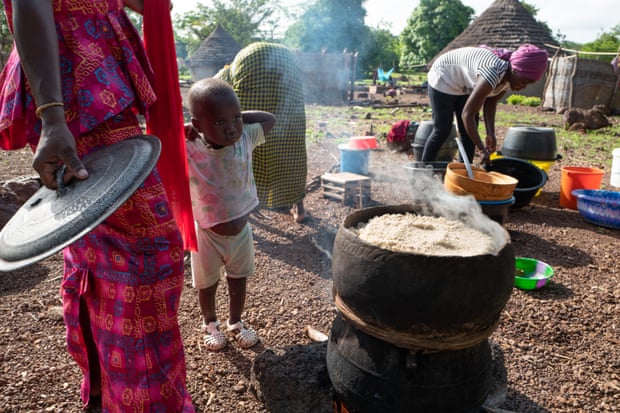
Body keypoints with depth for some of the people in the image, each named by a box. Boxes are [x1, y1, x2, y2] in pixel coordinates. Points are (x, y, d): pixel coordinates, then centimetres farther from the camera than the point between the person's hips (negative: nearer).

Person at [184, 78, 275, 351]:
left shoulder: (245, 137, -16)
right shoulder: (187, 150, -25)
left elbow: (270, 119, 1)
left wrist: (237, 115, -12)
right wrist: (181, 132, -29)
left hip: (241, 228, 3)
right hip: (207, 234, -3)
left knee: (239, 280, 23)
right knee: (207, 284, 20)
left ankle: (235, 321, 49)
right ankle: (210, 323, 49)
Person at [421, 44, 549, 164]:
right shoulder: (494, 73, -38)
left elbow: (490, 104, -4)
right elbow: (467, 114, -37)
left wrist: (491, 134, -16)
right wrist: (483, 150, -35)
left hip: (465, 86, 7)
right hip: (443, 79, -7)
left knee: (469, 131, 0)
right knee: (442, 129, -7)